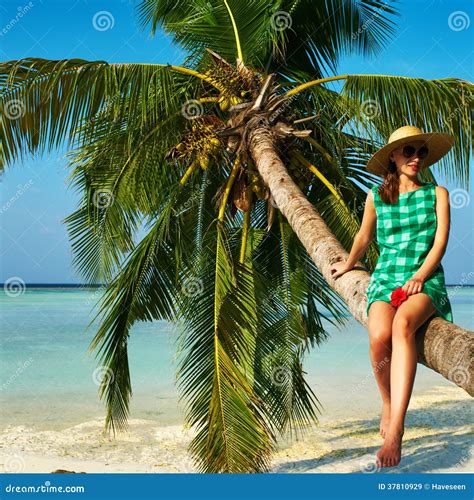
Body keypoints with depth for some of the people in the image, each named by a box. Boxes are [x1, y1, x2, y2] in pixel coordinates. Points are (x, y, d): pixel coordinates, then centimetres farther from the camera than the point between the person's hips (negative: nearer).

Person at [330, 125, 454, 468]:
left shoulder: (437, 194, 8)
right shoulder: (376, 198, 11)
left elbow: (440, 241, 0)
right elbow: (364, 238, 27)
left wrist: (419, 277, -14)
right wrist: (348, 265, 40)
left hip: (426, 281, -1)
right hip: (386, 278, 2)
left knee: (402, 324, -37)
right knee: (379, 337, -32)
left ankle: (395, 429, -44)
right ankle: (388, 404, -2)